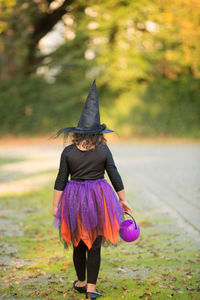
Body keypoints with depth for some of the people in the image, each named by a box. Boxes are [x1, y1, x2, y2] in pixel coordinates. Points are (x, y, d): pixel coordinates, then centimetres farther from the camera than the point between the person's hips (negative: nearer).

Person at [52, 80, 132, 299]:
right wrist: (123, 200, 8)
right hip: (98, 199, -1)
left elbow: (60, 182, -5)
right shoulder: (104, 151, -6)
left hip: (74, 199, 1)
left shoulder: (68, 152, -6)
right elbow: (115, 177, -2)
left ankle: (81, 282, 28)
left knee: (78, 243, 15)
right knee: (95, 244, 4)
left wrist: (55, 206, 1)